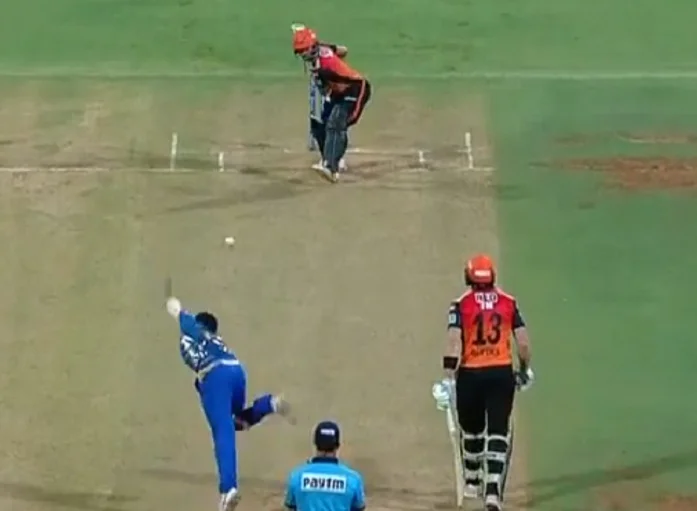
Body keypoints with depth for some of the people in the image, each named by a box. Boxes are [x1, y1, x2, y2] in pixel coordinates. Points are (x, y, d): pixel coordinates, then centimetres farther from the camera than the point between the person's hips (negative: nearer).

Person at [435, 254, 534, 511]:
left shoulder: (461, 305, -4)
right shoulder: (509, 302, 2)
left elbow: (454, 342, -14)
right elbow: (523, 342, 0)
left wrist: (448, 378, -13)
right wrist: (525, 370, 16)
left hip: (470, 374, -1)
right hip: (502, 373, 1)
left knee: (472, 430, 19)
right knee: (498, 432, 1)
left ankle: (472, 482, 35)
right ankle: (493, 490, -11)